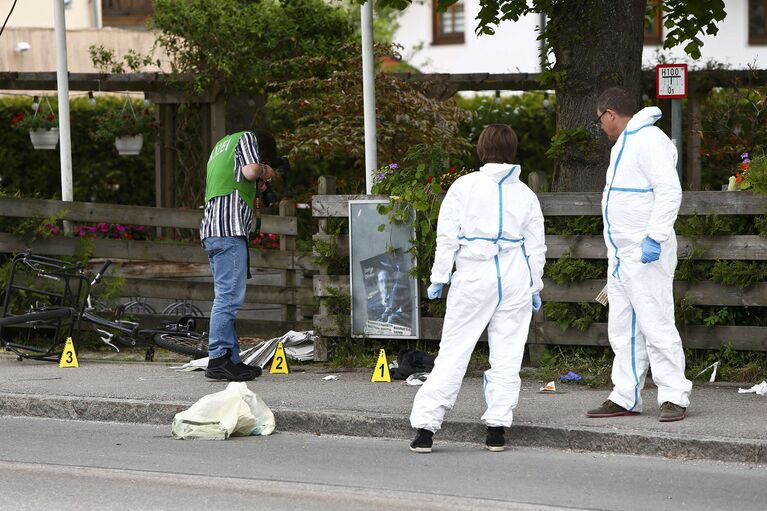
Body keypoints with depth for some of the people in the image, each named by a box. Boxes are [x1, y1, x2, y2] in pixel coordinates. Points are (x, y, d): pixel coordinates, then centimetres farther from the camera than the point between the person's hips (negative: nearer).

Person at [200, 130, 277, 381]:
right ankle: (218, 359, -17)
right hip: (229, 229, -10)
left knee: (227, 296, 10)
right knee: (229, 296, -12)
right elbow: (250, 170, -11)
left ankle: (231, 359, 10)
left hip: (211, 229, 10)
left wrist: (256, 187, 28)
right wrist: (263, 171, 8)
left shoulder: (221, 146, 32)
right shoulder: (247, 138, 6)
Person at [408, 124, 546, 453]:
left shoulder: (464, 186, 0)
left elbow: (447, 236, -3)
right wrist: (535, 287, 20)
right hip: (515, 278, 2)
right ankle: (496, 429, 3)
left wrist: (439, 277, 3)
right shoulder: (525, 194, 8)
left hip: (473, 276, -2)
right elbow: (535, 246, 12)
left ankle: (424, 428, -4)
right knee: (506, 356, 6)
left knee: (452, 353, -1)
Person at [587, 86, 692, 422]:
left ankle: (674, 397, -8)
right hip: (621, 255, 11)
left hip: (646, 255, -11)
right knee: (622, 329, 10)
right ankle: (625, 398, 14)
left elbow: (670, 192, -21)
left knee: (656, 325, -11)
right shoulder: (623, 145, 20)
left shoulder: (649, 140, -12)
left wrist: (654, 237, -26)